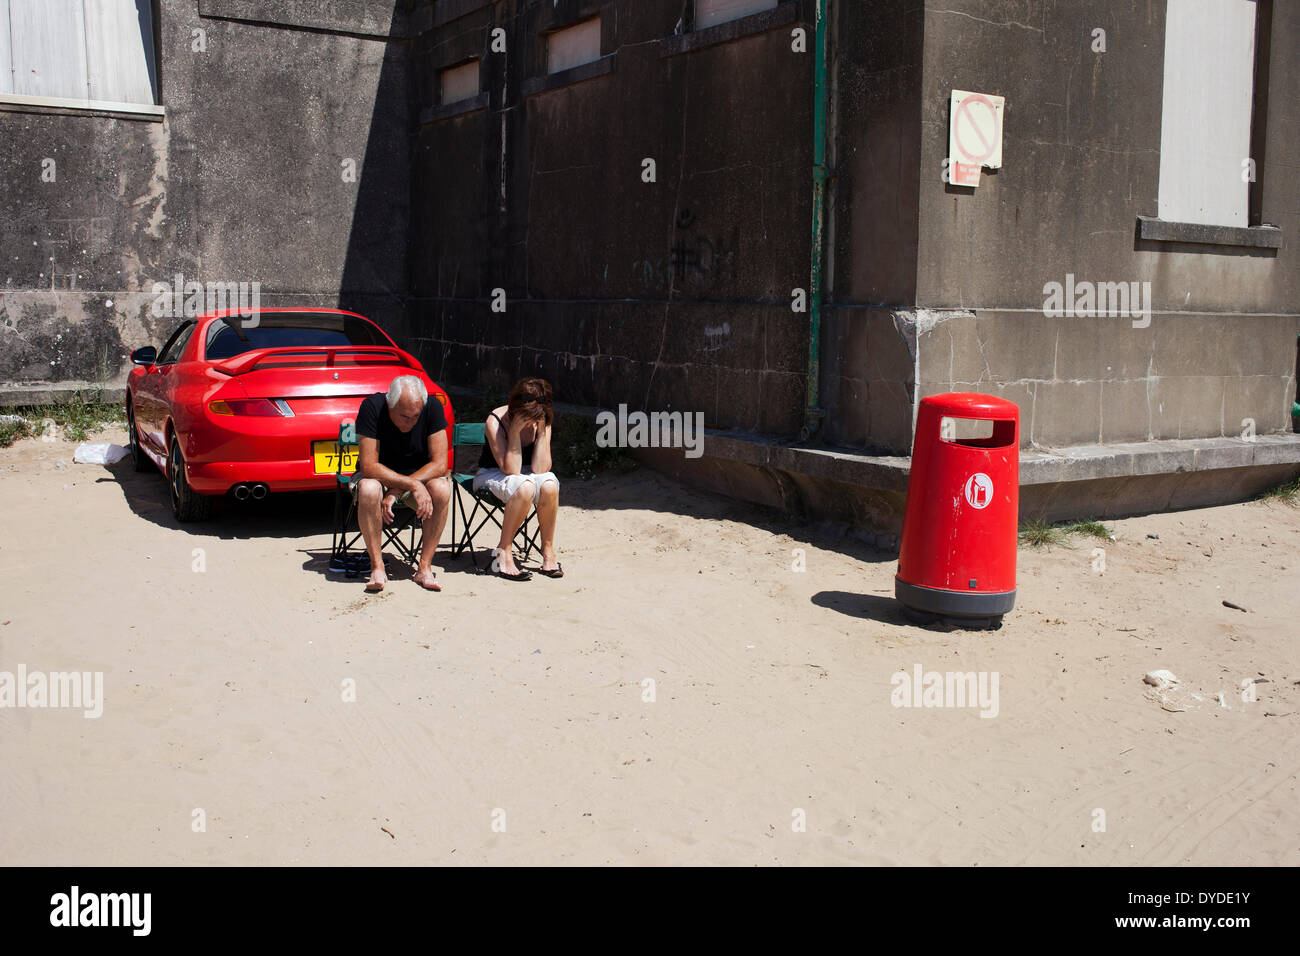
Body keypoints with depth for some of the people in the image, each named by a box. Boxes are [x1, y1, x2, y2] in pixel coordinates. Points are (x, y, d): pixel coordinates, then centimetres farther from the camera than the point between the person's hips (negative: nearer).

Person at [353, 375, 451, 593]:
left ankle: (425, 567, -21)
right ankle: (377, 567, -24)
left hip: (420, 475, 2)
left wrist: (397, 492, -28)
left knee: (441, 490, -31)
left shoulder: (432, 407, -17)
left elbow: (440, 464, -19)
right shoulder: (372, 407, -23)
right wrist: (413, 485, -36)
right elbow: (369, 466, -26)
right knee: (368, 490, -36)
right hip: (379, 476, -1)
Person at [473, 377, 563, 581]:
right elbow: (510, 470, -27)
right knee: (524, 487, -37)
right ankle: (504, 552, -24)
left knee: (549, 485, -31)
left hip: (526, 474, 4)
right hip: (493, 475, -4)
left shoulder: (542, 421, -10)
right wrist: (515, 431, -31)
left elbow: (540, 469, -19)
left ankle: (548, 551, -18)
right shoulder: (496, 421, -21)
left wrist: (542, 431, -24)